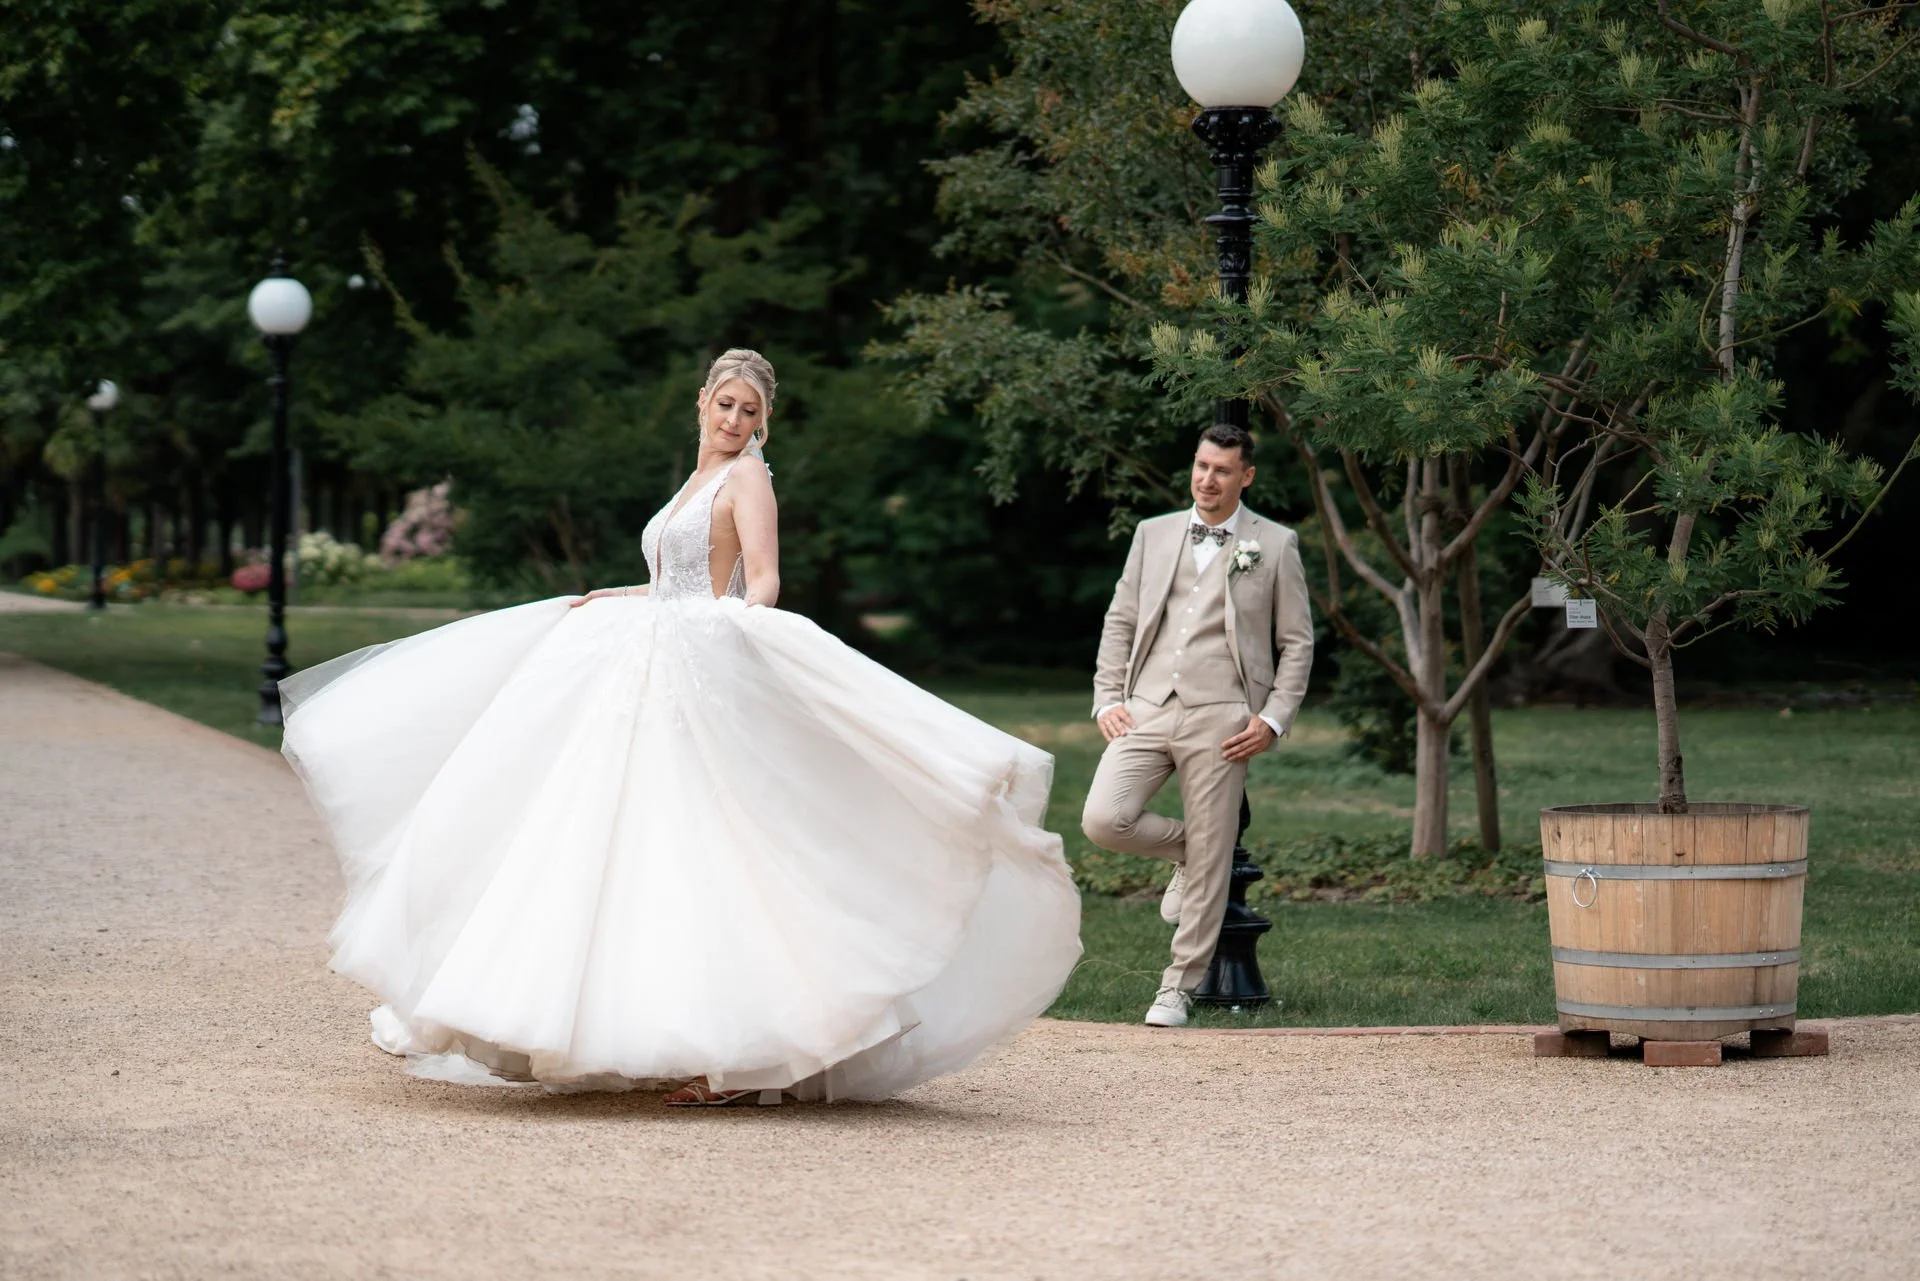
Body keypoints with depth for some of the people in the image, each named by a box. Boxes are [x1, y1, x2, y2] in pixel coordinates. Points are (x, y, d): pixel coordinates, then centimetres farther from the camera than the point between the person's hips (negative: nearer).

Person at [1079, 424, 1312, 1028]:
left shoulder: (1275, 545, 6)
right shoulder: (1153, 534, 14)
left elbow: (1297, 643, 6)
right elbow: (1120, 621, 16)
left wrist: (1273, 720, -4)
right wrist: (1108, 700, 4)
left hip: (1220, 718, -3)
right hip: (1147, 708, 3)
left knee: (1209, 861, -2)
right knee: (1103, 821, -15)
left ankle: (1179, 986, 11)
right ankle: (1182, 850, 17)